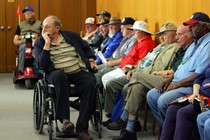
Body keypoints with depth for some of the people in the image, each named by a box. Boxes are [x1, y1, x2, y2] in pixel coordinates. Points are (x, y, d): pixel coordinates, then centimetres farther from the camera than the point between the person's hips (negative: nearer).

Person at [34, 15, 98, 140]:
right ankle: (64, 119, -38)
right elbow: (42, 66, -9)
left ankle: (82, 128, -28)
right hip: (56, 74, -2)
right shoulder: (40, 43, 6)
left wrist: (91, 61, 8)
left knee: (90, 83, -31)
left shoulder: (71, 36, 12)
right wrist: (47, 44, -11)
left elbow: (86, 48, 26)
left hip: (79, 72, 2)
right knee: (60, 74, -39)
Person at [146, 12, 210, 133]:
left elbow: (200, 75, -23)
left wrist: (177, 84, -16)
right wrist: (169, 79, 7)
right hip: (177, 83, 11)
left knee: (163, 100, -26)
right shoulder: (196, 43, 19)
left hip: (192, 86, -11)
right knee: (151, 95, 2)